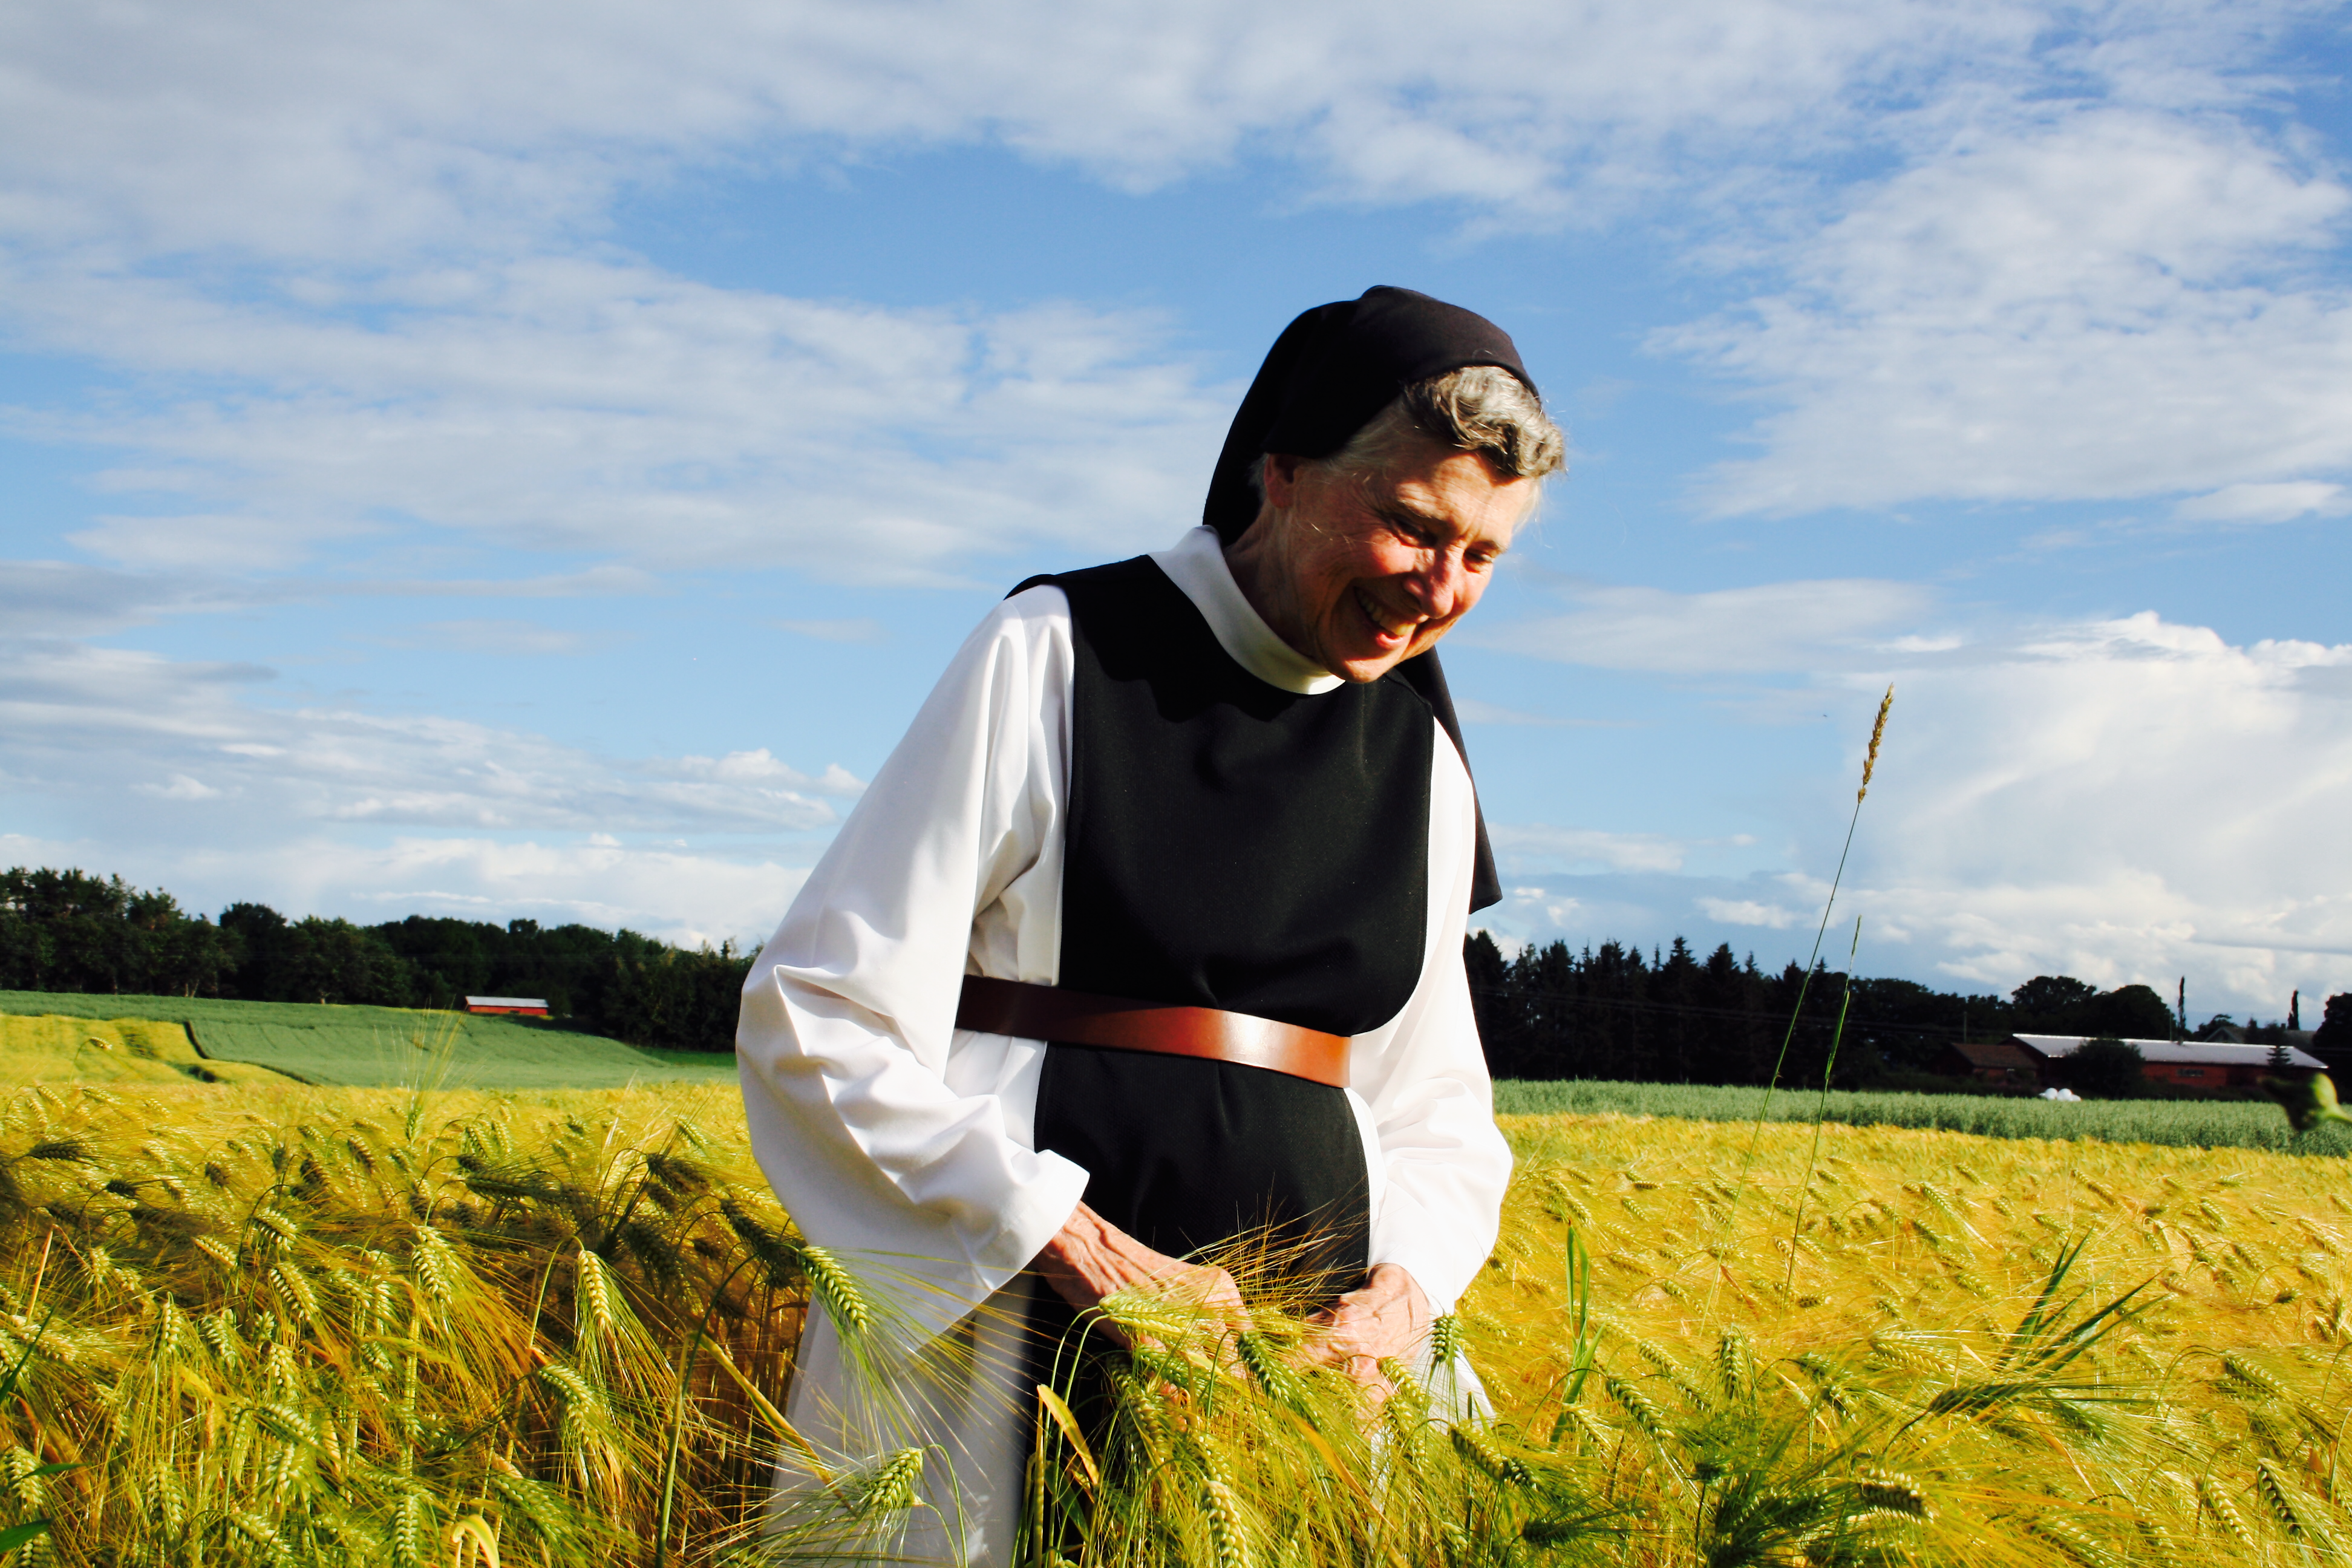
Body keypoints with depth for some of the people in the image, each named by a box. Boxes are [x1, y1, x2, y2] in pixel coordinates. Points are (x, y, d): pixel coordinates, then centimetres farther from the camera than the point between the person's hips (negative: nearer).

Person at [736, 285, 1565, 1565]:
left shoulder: (1418, 758, 9)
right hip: (1004, 1315, -4)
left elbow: (1436, 1114, 16)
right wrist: (1085, 1252, -19)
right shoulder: (1057, 654, -6)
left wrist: (1403, 1289, -6)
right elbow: (815, 1017, -10)